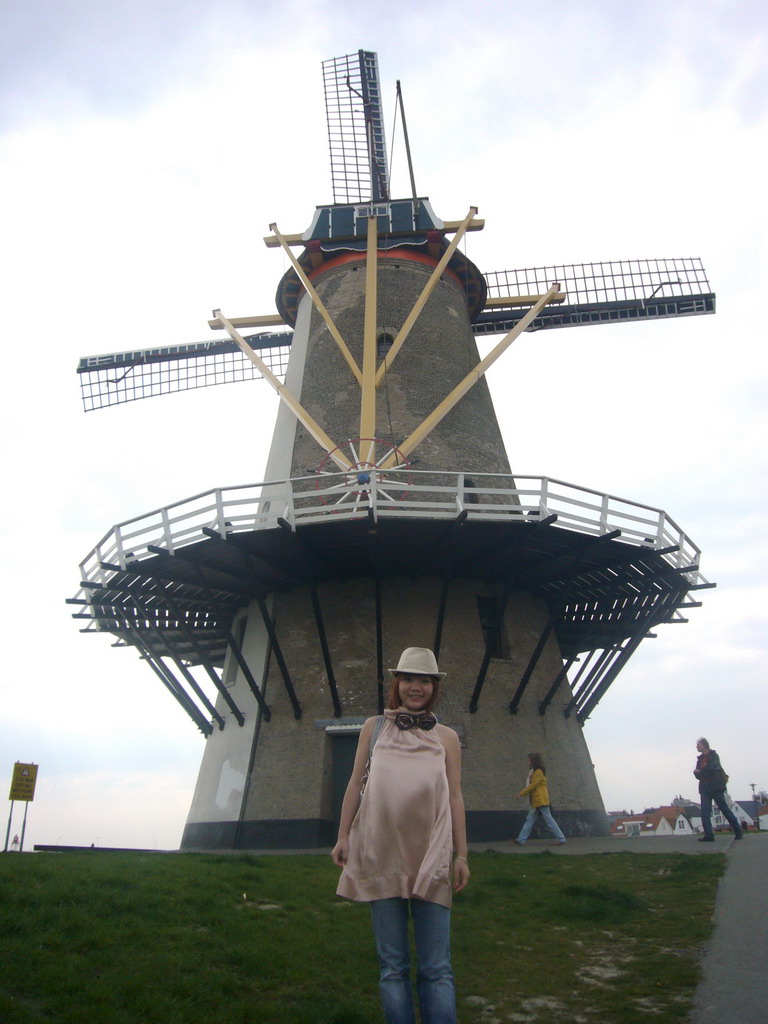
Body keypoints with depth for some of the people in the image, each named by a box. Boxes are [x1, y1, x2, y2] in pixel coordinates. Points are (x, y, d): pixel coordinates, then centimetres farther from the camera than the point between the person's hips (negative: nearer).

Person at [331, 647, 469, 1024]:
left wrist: (461, 854, 6)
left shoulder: (446, 737, 10)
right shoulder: (374, 727, 11)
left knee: (436, 968, 0)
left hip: (431, 856, 0)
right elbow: (355, 783, 11)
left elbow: (455, 797, 10)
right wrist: (343, 836, 6)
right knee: (392, 964, 6)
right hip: (380, 852, 0)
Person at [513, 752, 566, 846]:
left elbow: (533, 785, -17)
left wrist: (521, 793, -15)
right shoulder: (534, 772, 17)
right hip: (536, 801, 10)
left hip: (541, 799, -10)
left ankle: (560, 839, 2)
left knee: (548, 819, -5)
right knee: (529, 819, 6)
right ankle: (521, 840, 6)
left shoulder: (539, 772, -12)